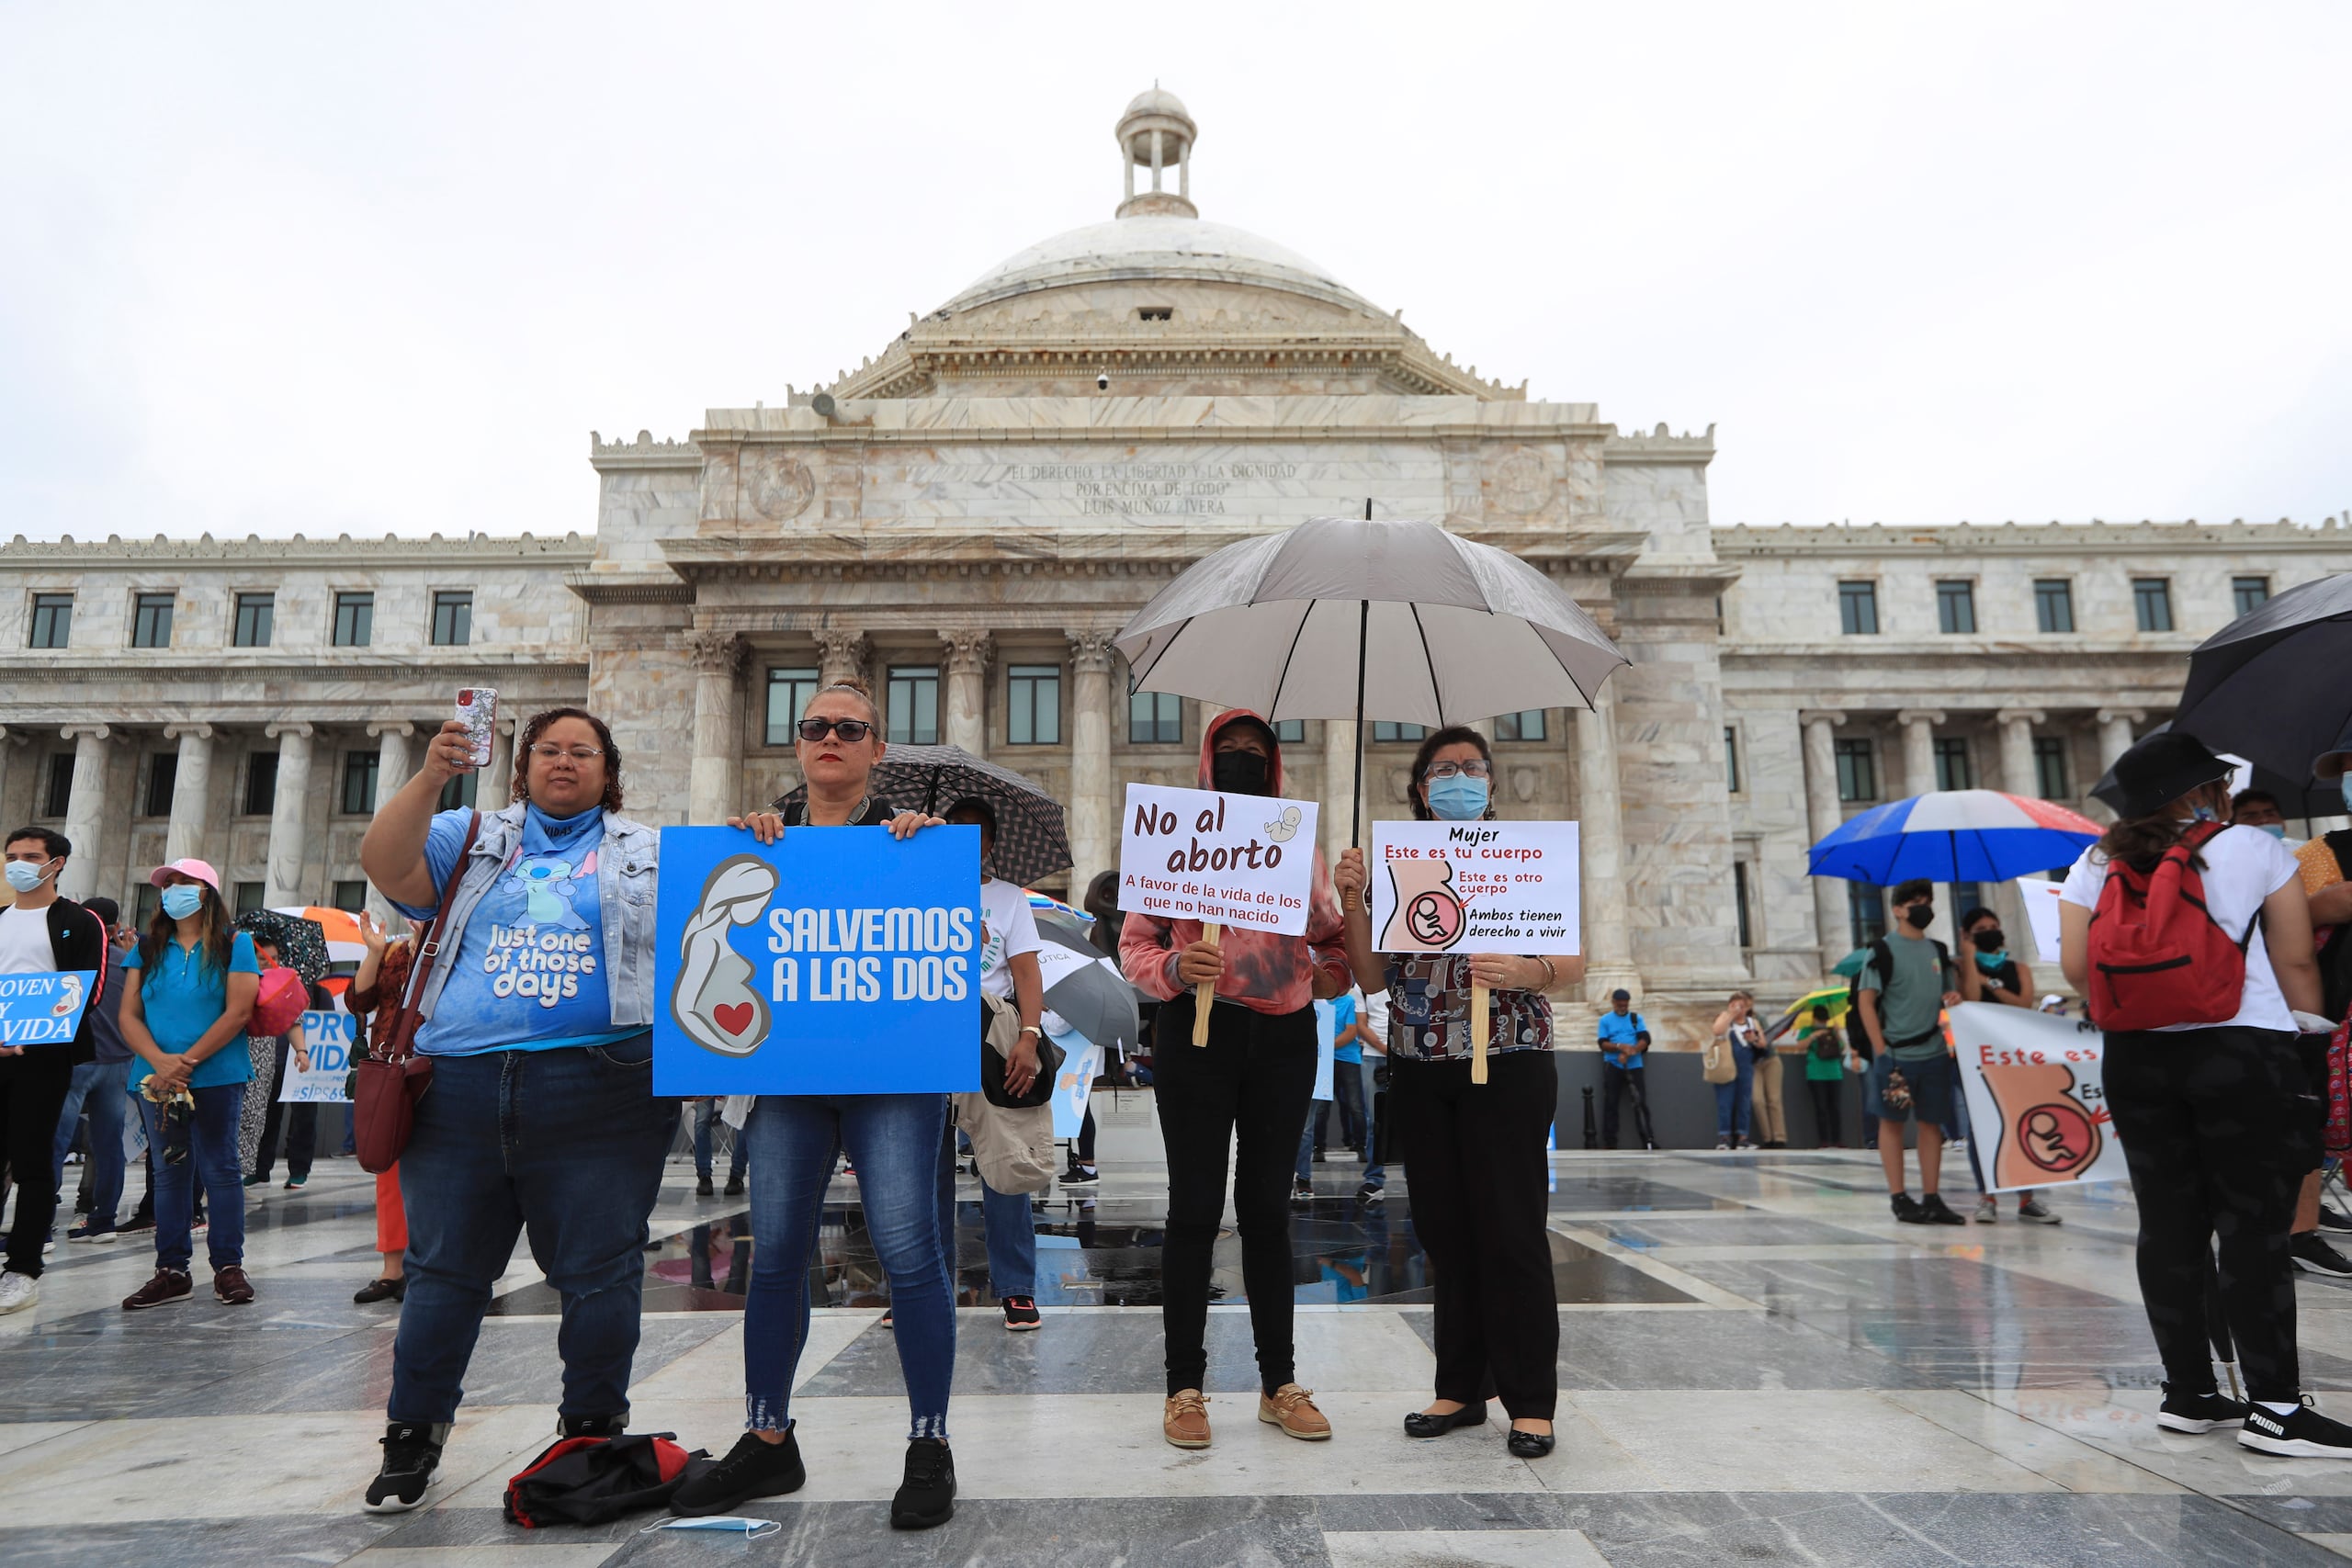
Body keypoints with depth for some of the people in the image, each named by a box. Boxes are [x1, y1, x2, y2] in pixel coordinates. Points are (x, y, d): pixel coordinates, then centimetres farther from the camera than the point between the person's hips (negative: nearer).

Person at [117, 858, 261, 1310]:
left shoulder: (234, 945, -1)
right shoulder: (147, 948, 10)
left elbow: (238, 1012, -10)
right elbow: (129, 1015, 4)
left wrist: (187, 1062, -16)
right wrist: (161, 1062, -13)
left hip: (217, 1076, -4)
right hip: (156, 1080, 4)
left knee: (219, 1168, 0)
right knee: (168, 1171, 10)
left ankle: (228, 1266, 7)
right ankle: (171, 1270, 17)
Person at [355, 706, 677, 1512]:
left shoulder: (648, 852, 13)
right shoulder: (473, 837, 15)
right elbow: (385, 863, 1)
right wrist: (429, 779, -12)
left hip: (596, 1094, -1)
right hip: (459, 1089, 2)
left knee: (597, 1273, 5)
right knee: (444, 1270, 12)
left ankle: (593, 1433, 22)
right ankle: (412, 1437, 29)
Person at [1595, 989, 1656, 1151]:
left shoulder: (1636, 1018, 10)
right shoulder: (1605, 1020, 7)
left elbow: (1645, 1039, -2)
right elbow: (1603, 1044, -2)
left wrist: (1630, 1052, -17)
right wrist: (1620, 1047, -20)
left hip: (1634, 1066, 0)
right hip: (1613, 1066, 0)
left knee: (1641, 1102, -4)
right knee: (1610, 1103, 0)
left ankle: (1648, 1139, -2)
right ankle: (1609, 1142, 3)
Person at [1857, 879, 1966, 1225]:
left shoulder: (1939, 951, 13)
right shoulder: (1883, 950, -4)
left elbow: (1950, 992, 23)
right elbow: (1865, 1002, -7)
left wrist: (1955, 998, -3)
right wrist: (1881, 1050, -13)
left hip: (1934, 1053, 5)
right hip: (1895, 1053, -5)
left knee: (1932, 1123, 7)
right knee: (1892, 1122, 2)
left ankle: (1931, 1198, 13)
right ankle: (1898, 1197, 7)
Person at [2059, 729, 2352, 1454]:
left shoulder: (2094, 865, 5)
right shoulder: (2256, 849, 0)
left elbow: (2077, 966, 2)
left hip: (2135, 1060, 3)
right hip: (2244, 1053, -3)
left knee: (2169, 1224, 9)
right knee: (2255, 1227, 1)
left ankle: (2188, 1393, 17)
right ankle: (2274, 1407, 3)